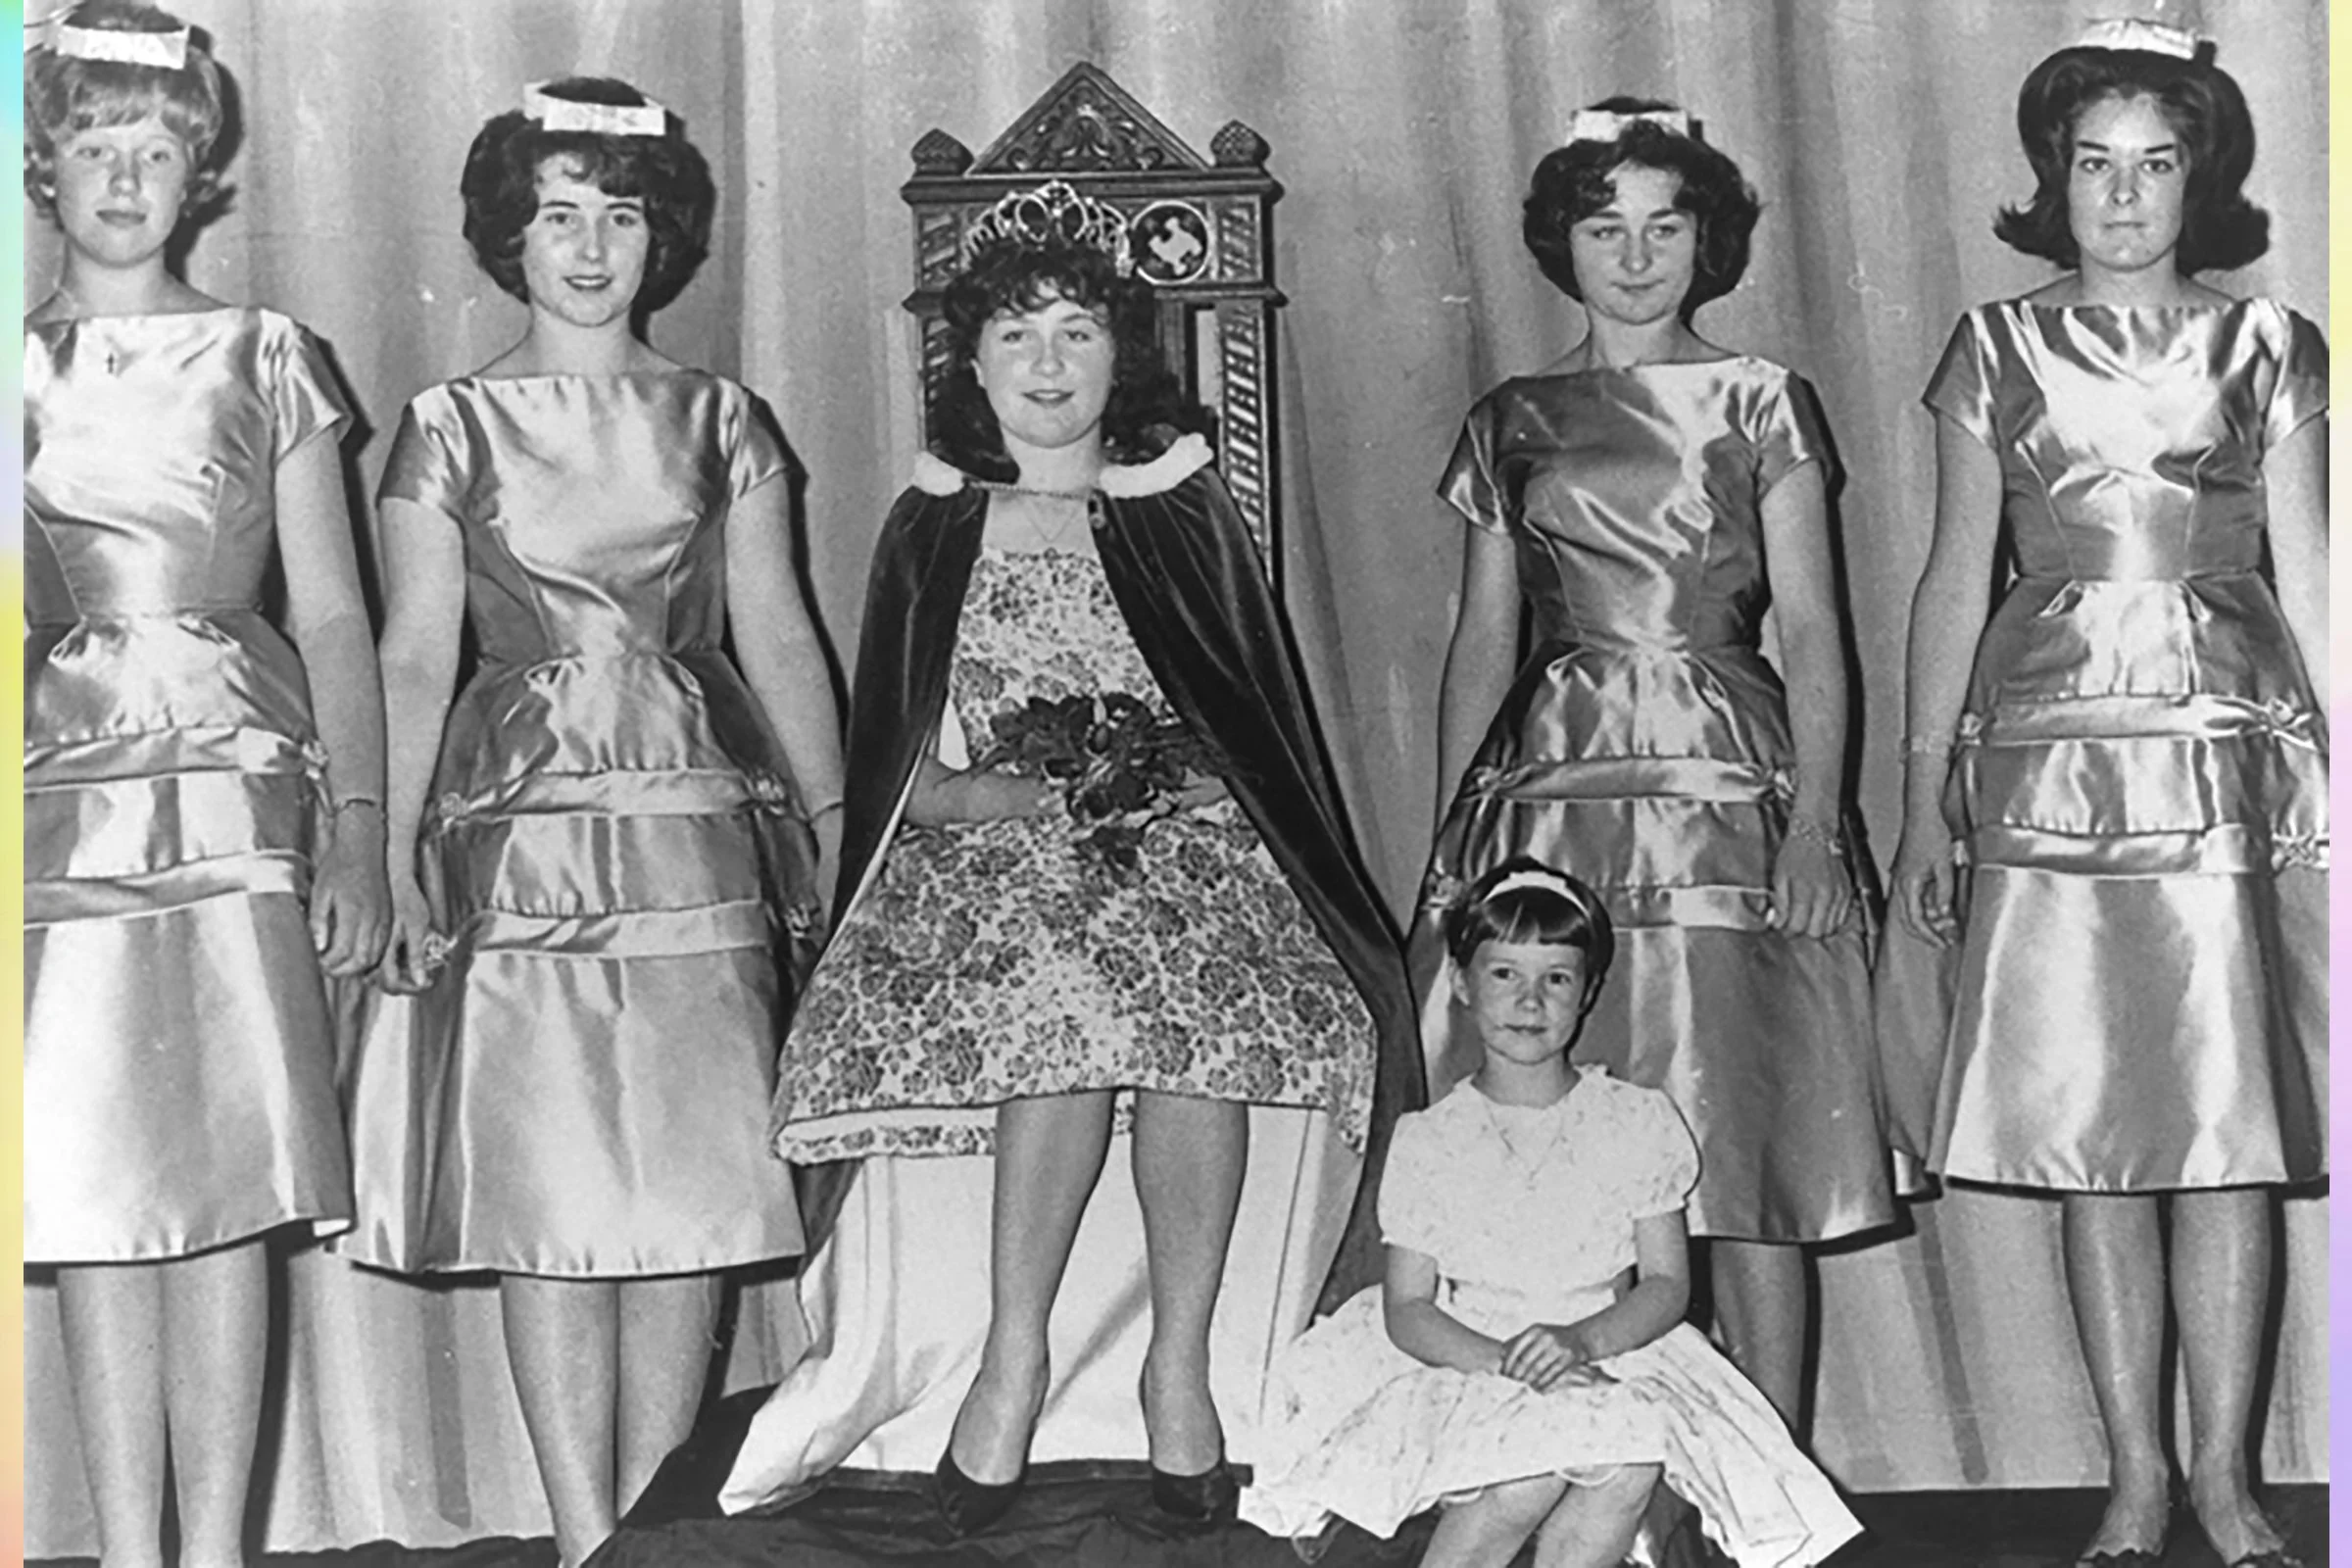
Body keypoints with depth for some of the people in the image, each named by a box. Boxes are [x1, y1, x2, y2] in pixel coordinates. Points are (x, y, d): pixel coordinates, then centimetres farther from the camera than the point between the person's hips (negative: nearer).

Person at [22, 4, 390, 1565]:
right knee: (89, 1189, -1)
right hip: (60, 794, 1)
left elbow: (335, 617, 7)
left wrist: (359, 827, -1)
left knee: (229, 1178, -5)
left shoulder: (267, 358, 10)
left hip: (234, 792, -1)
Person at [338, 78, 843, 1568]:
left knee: (694, 1190, 0)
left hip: (701, 820, 2)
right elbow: (413, 659, 3)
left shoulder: (718, 419, 10)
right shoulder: (452, 427, 6)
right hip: (521, 827, -1)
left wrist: (834, 821, 4)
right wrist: (391, 859, -5)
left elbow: (778, 634, 10)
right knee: (554, 1199, -2)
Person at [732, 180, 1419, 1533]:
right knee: (1061, 986, -33)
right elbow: (883, 748, 11)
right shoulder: (931, 529, 15)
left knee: (1202, 1003, -32)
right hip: (988, 838, 0)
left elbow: (1264, 721, 10)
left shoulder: (1184, 515, 14)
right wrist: (956, 788, -10)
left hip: (1180, 825, 0)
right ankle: (1013, 1354, -26)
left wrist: (1146, 780, -8)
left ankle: (1183, 1360, -24)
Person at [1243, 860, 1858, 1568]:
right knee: (1542, 1452, -31)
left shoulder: (1638, 1124, 1)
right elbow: (1408, 1309, -3)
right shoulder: (1429, 1142, -1)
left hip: (1608, 1355, 1)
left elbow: (1667, 1283, 1)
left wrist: (1581, 1339, -19)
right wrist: (1505, 1359, -21)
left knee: (1630, 1456, -31)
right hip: (1469, 1364, -1)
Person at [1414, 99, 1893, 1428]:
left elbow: (1813, 632, 2)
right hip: (1550, 791, 2)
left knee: (1750, 1146, -4)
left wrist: (1815, 822, -10)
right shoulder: (1511, 424, 14)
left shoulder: (1759, 404, 8)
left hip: (1731, 786, -2)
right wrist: (1449, 836, 8)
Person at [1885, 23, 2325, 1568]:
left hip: (2240, 751, 0)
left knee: (2232, 1122, -2)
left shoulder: (2267, 348, 9)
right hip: (2053, 747, 0)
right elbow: (1955, 579, 9)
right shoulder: (1997, 349, 9)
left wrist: (2337, 771, 3)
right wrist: (1925, 795, 4)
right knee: (2093, 1131, 1)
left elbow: (2308, 576, 9)